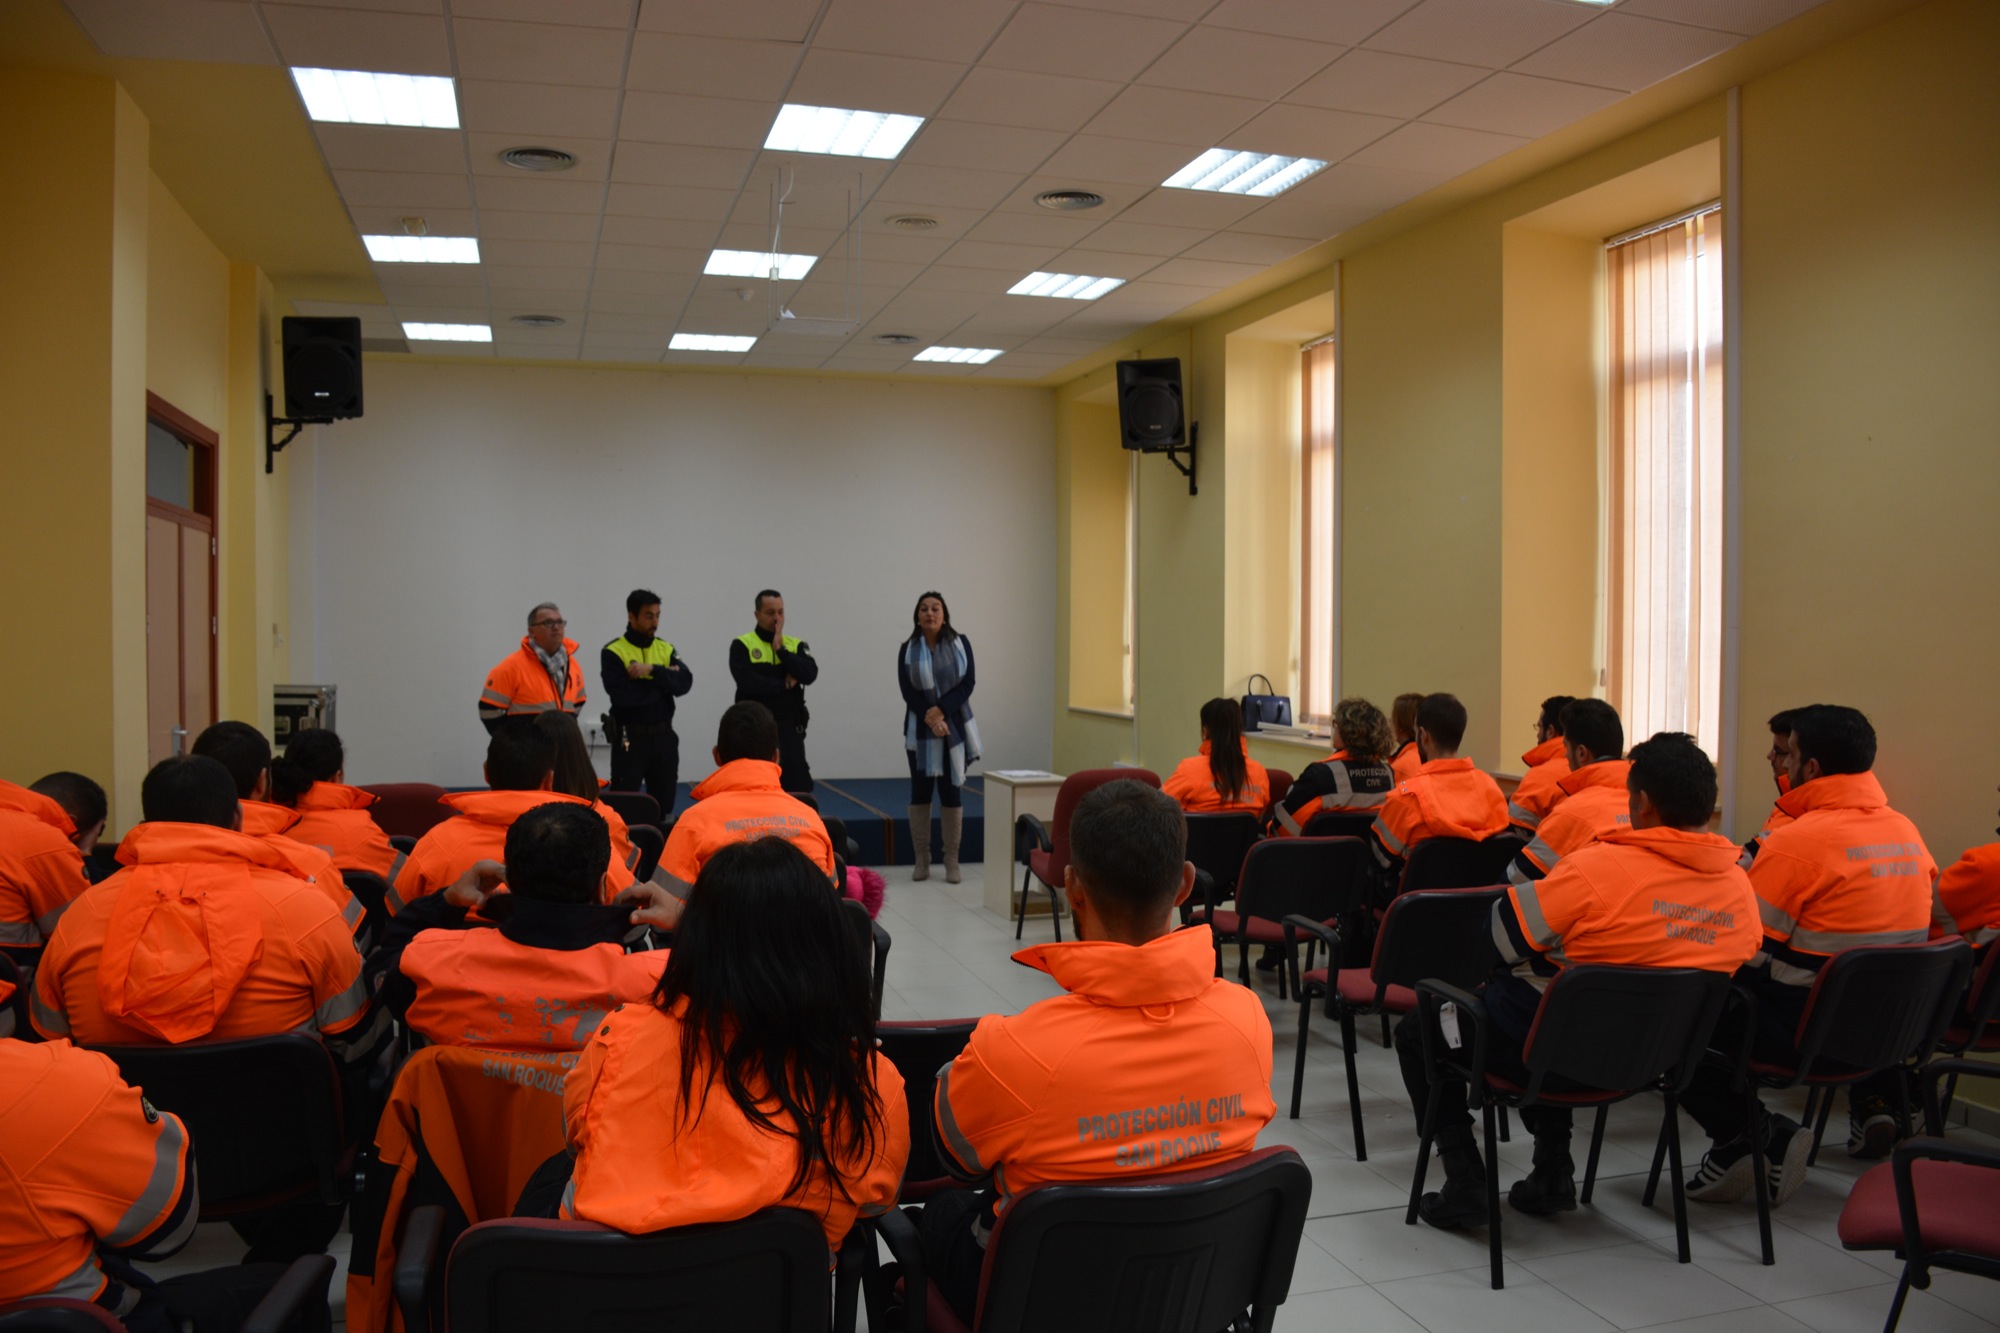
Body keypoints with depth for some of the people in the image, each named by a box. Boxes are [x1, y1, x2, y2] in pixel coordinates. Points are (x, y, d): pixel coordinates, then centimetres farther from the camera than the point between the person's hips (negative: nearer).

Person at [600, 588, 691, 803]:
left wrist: (653, 670, -20)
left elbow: (685, 683, -7)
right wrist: (664, 682, -11)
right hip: (630, 739, -5)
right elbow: (622, 695, -20)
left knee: (664, 804, 11)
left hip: (664, 736, 5)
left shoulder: (666, 649, 8)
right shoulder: (613, 652, -7)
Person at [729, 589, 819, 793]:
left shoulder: (796, 645, 9)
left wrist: (780, 649, -13)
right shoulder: (742, 645, -2)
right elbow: (748, 683, -18)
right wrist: (785, 684, -9)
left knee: (798, 789, 3)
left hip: (789, 731, 3)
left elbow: (810, 674, -10)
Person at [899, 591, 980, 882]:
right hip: (920, 730, 0)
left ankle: (952, 861, 6)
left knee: (952, 791, 0)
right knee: (920, 792, 2)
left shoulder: (961, 644, 2)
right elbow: (907, 691, -5)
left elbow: (967, 684, -5)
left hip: (955, 728, 0)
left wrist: (941, 710, -17)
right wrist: (930, 718, -17)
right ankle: (922, 860, 10)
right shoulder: (907, 649, 2)